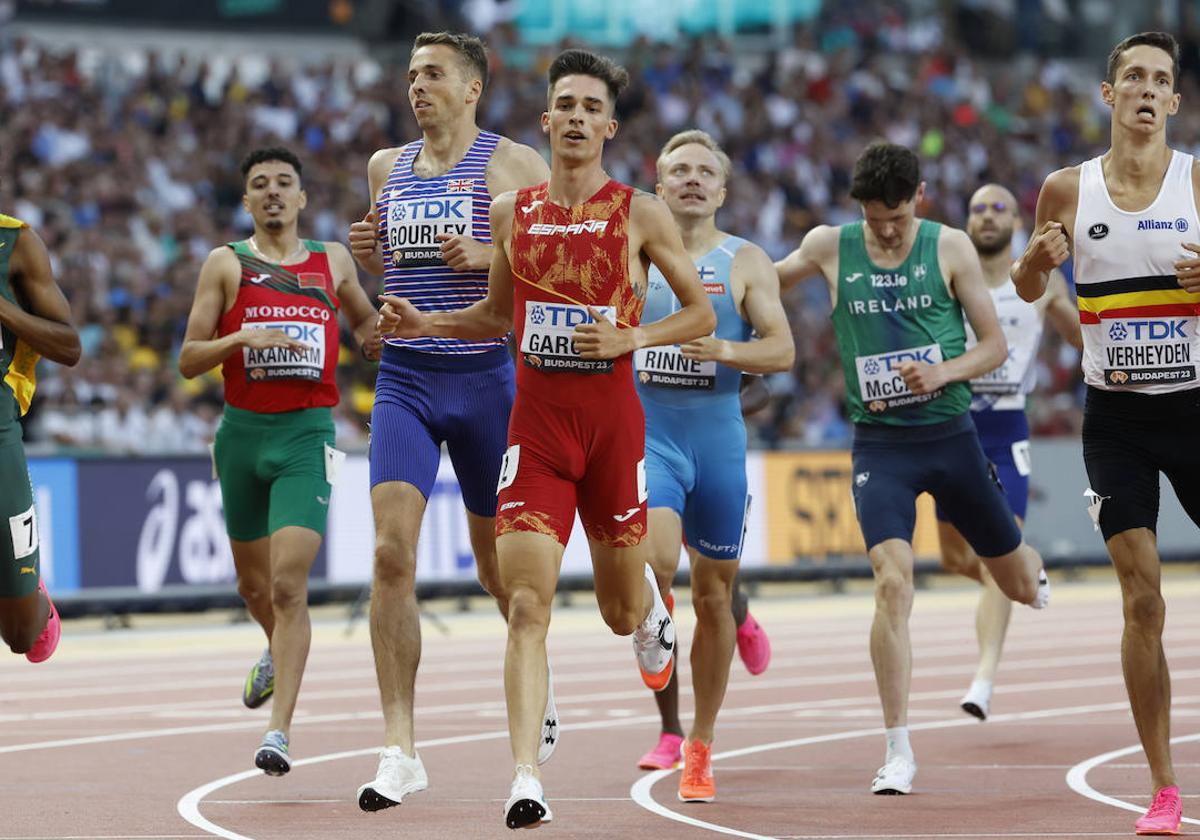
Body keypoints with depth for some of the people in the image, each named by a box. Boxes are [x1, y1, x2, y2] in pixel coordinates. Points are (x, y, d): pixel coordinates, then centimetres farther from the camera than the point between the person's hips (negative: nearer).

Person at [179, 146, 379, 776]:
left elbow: (364, 320, 29)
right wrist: (244, 337, -17)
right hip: (242, 433, 1)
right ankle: (279, 655, 50)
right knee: (253, 581, 16)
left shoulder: (331, 260, 10)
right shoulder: (226, 264, 4)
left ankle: (279, 730, -18)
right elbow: (188, 359, 0)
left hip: (307, 435, -1)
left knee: (289, 583, -15)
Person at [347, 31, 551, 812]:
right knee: (392, 555, -13)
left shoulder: (513, 164, -2)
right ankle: (400, 750, -14)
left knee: (498, 557, 10)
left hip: (485, 375, -3)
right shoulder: (387, 166, 12)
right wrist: (370, 251, 3)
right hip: (404, 379, 3)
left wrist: (491, 254, -19)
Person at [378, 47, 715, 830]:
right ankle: (526, 777, -16)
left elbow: (702, 312, 3)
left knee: (620, 609, 13)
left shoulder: (639, 214, -2)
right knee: (528, 603, -13)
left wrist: (631, 338, -13)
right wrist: (425, 323, 3)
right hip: (536, 419, 1)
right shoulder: (511, 211, 6)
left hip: (613, 414, -1)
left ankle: (647, 600, 53)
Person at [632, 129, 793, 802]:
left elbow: (783, 349, -4)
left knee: (713, 594, 6)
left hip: (718, 437, 0)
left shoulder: (746, 262, 4)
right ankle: (667, 725, -10)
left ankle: (700, 747, 20)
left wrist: (725, 351, -21)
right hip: (646, 434, 0)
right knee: (654, 559, -27)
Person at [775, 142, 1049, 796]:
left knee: (1021, 586, 13)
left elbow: (995, 345, 0)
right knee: (892, 582, -21)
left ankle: (1032, 566, 55)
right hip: (879, 443, -1)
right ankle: (898, 751, -13)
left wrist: (942, 373, -17)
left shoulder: (950, 247, -4)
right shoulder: (829, 247, -2)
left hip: (949, 434, 1)